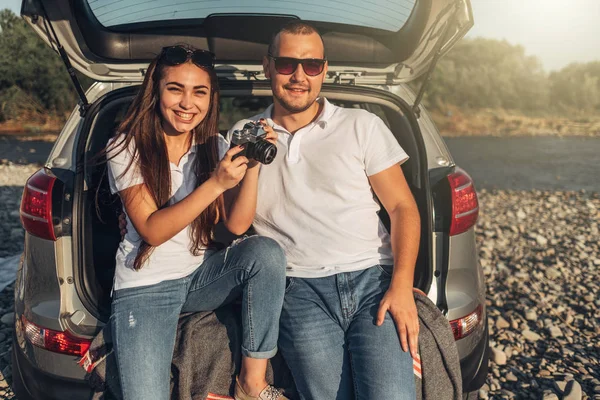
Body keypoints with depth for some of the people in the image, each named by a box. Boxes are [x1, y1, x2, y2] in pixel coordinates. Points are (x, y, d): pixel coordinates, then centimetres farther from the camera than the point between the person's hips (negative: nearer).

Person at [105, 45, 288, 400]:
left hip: (204, 276, 4)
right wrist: (215, 183, -28)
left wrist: (252, 166, -22)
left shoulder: (214, 146, 2)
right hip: (145, 286, -4)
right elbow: (152, 231, -17)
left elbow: (237, 224, -6)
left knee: (266, 251, -26)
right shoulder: (127, 148, -8)